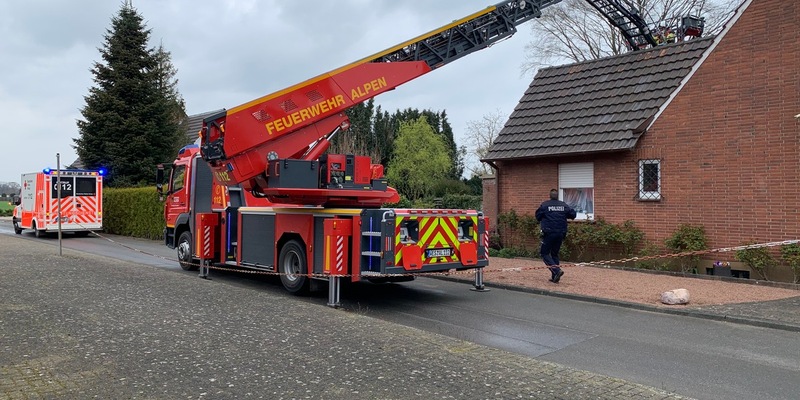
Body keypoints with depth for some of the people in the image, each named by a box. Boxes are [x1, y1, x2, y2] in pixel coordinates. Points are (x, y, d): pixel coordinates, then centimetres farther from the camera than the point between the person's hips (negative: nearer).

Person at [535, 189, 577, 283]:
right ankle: (555, 277, 14)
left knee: (545, 254, 3)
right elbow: (573, 214, 5)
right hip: (561, 233, 5)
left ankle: (557, 270, -17)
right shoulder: (564, 205, 4)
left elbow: (538, 216, -1)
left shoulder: (545, 205, -5)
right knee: (555, 254, 16)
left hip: (549, 233, -4)